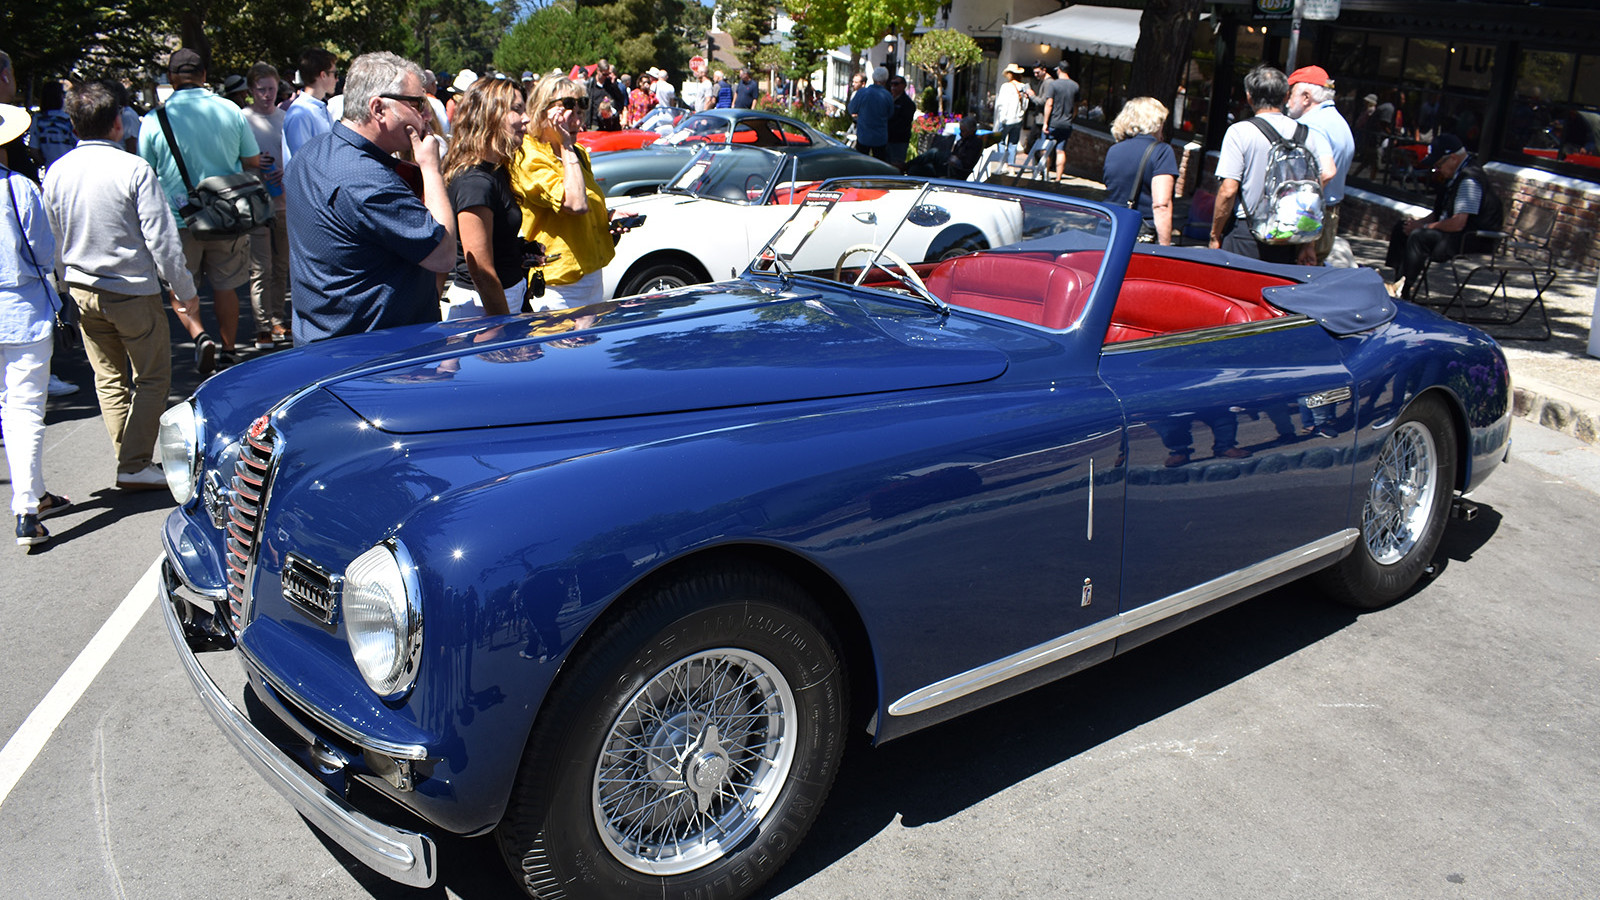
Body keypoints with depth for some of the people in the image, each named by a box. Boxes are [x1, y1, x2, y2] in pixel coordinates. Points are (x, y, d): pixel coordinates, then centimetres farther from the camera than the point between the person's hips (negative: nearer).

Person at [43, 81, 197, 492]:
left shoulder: (56, 172, 1)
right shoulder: (134, 169, -16)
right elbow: (161, 236, -15)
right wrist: (185, 288, -6)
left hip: (83, 290, 6)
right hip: (133, 291, -6)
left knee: (109, 379, 17)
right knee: (152, 379, 4)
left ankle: (129, 457, 23)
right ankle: (135, 466, 0)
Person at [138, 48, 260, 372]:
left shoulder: (154, 119, -7)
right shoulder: (231, 111, -4)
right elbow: (253, 161, 6)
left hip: (179, 218, -2)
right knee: (225, 286, 13)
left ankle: (200, 337, -11)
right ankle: (227, 351, 21)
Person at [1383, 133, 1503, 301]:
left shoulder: (1469, 180, -22)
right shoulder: (1456, 175, 11)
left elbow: (1458, 223, -29)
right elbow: (1441, 213, 20)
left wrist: (1424, 226, -16)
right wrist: (1419, 223, 2)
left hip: (1469, 240, -11)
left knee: (1419, 237, -30)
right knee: (1401, 227, 11)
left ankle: (1404, 292, -25)